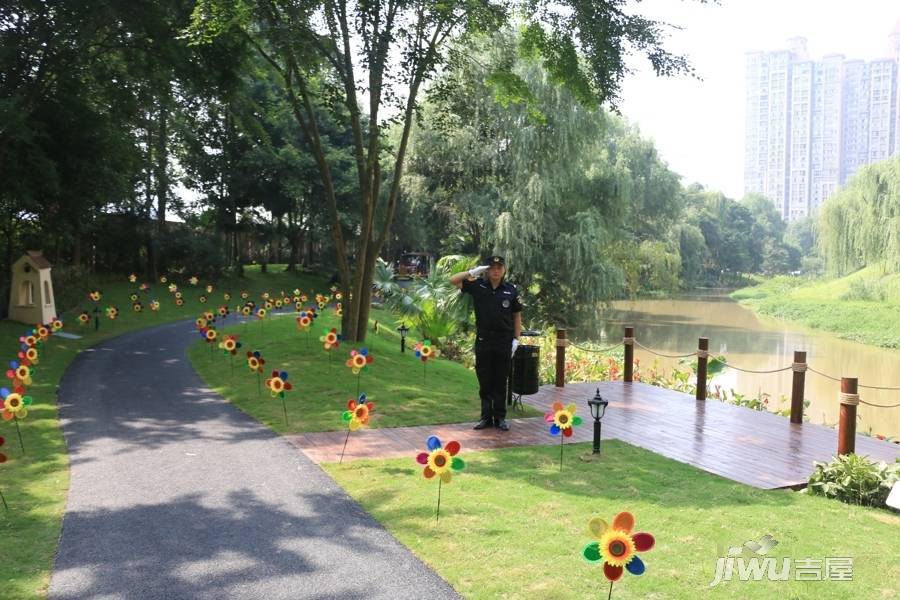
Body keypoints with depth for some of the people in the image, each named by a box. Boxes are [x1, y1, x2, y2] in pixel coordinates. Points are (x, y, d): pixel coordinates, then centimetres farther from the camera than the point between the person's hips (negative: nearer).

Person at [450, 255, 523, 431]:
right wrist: (474, 272, -10)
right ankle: (486, 417, 16)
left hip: (504, 341, -1)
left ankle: (500, 417, 16)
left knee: (500, 382, 7)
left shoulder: (511, 290, 0)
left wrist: (516, 339, 0)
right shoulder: (478, 286, 1)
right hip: (483, 340, 1)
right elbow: (453, 280, -4)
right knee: (484, 382, 7)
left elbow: (517, 316, 6)